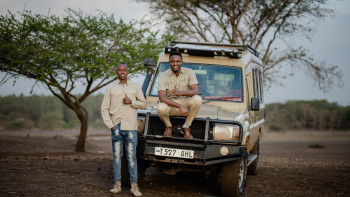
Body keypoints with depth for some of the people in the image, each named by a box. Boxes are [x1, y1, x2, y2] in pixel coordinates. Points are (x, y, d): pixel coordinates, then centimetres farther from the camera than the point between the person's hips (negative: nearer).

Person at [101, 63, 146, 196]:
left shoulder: (135, 87, 10)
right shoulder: (111, 89, 10)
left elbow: (143, 104, 10)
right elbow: (104, 108, 9)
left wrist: (131, 102, -8)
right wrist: (110, 125, -2)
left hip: (130, 127, -1)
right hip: (116, 127, 1)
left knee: (131, 156, -3)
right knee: (117, 155, 3)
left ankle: (134, 186, -2)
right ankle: (117, 184, 7)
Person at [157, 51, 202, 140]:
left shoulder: (189, 72, -4)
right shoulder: (164, 76, -11)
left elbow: (195, 91, -18)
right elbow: (162, 98, -23)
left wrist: (181, 92, -39)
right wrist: (180, 107, -33)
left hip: (185, 102, 2)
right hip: (169, 104, -1)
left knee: (197, 99, -31)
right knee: (161, 108, -37)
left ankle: (186, 127, -11)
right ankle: (168, 126, 0)